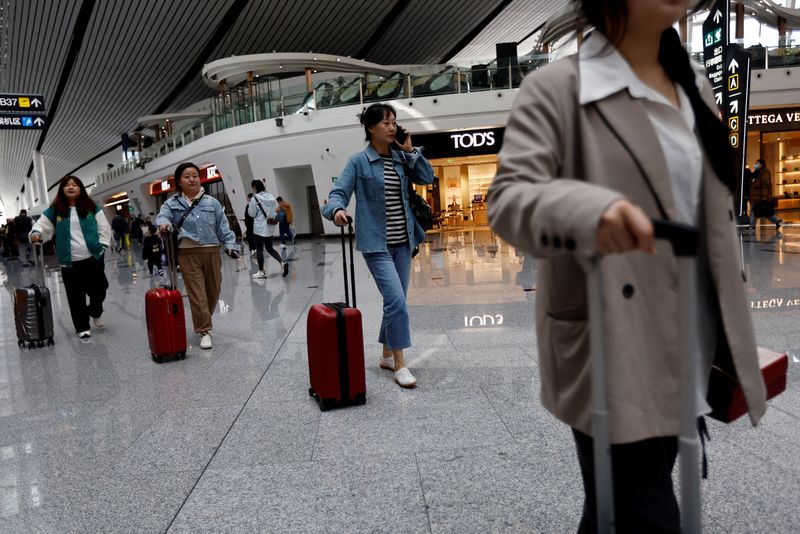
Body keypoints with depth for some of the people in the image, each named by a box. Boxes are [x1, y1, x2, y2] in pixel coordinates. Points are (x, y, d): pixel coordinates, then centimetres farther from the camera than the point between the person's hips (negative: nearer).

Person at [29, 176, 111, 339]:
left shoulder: (92, 207, 3)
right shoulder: (55, 210, 4)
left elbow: (104, 228, 4)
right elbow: (43, 224, 4)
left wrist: (102, 247, -4)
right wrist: (36, 233, -18)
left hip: (93, 258, 0)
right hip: (69, 262, 0)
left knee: (98, 290, 6)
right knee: (75, 297, 3)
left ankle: (96, 312, 37)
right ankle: (82, 327, 15)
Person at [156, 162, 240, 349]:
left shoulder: (212, 202, 8)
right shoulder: (173, 203, 4)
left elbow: (223, 227, 7)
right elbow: (162, 215, -12)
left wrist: (230, 245, -3)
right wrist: (164, 224, -35)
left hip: (211, 251, 3)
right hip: (188, 253, -3)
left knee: (213, 291, 12)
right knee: (197, 294, -4)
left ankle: (202, 322, 35)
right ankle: (204, 331, 4)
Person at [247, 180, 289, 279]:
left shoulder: (254, 198, -12)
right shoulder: (271, 197, 4)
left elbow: (252, 213, -7)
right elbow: (276, 208, 10)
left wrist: (249, 205, 8)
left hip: (259, 228, -6)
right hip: (270, 227, 6)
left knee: (259, 249, 5)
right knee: (269, 248, 16)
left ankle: (261, 272, 9)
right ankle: (282, 262, -4)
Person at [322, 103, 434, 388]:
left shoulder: (401, 158, 9)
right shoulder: (358, 161, -5)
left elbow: (427, 177, 3)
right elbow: (338, 192, -11)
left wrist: (409, 149, -1)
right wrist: (337, 209, -33)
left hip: (402, 242, 6)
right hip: (376, 243, -6)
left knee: (395, 301, 12)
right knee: (397, 300, -14)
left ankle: (387, 355, 28)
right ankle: (400, 363, -3)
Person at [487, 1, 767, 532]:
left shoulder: (694, 83, 14)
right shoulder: (557, 87, -9)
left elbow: (714, 212, 19)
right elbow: (508, 198, -19)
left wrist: (727, 341, 19)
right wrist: (589, 208, -40)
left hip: (687, 348, 7)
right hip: (611, 350, -7)